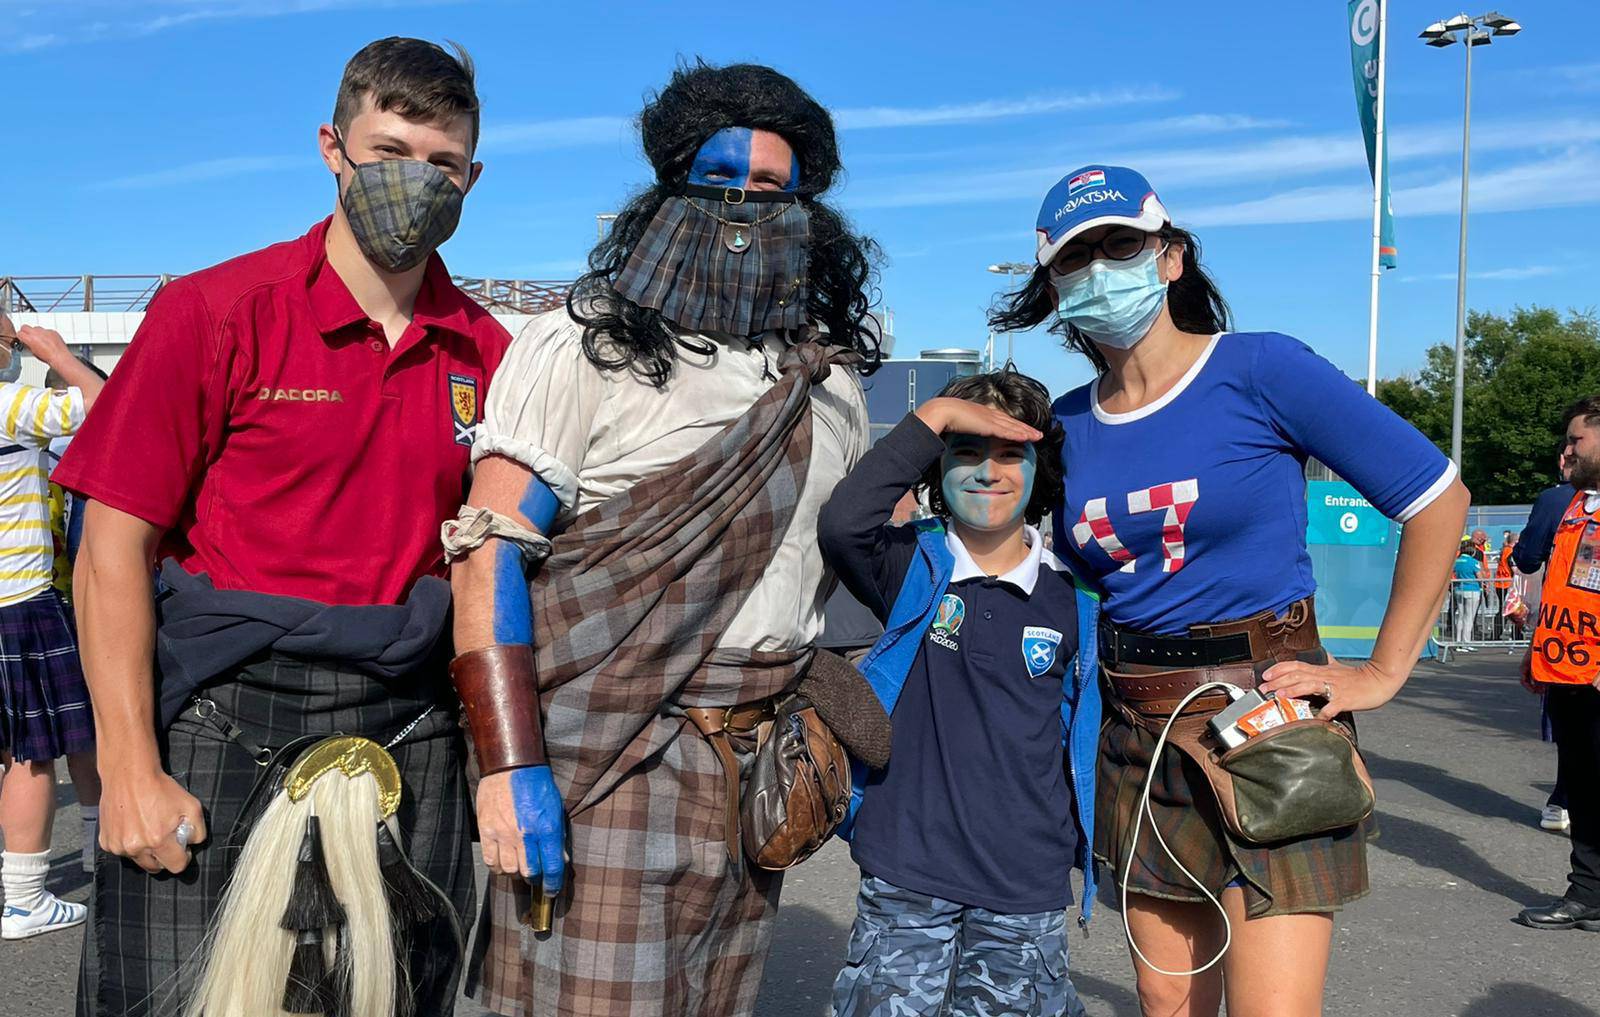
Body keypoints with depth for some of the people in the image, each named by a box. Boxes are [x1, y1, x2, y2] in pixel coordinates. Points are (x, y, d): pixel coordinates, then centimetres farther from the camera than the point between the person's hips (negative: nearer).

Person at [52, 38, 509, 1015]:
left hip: (412, 736, 4)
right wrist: (132, 771, -12)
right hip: (226, 729, -3)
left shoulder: (485, 352, 5)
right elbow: (114, 547, -6)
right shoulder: (214, 312, -5)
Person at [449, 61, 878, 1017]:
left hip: (759, 760, 5)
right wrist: (510, 766, -19)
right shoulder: (584, 345, -7)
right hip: (606, 752, -5)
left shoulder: (829, 376, 10)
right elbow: (489, 554, -13)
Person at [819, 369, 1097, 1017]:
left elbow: (1088, 732, 12)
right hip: (906, 875, -1)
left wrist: (1088, 849, 12)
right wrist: (933, 417, -20)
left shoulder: (1072, 602, 2)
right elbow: (843, 525, -23)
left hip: (1027, 890, 1)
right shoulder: (915, 574, -2)